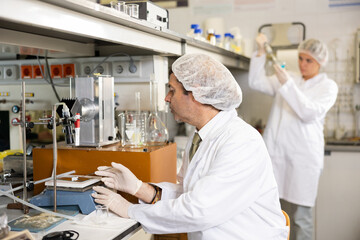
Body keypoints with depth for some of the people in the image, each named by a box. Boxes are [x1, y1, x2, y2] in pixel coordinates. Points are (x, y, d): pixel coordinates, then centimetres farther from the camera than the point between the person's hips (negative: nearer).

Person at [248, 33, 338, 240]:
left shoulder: (328, 86, 6)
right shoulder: (287, 78, 16)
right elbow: (257, 83, 6)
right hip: (275, 151, 3)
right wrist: (261, 52, -4)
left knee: (300, 216, 0)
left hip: (302, 157, -3)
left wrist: (287, 84, -16)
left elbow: (309, 113, -9)